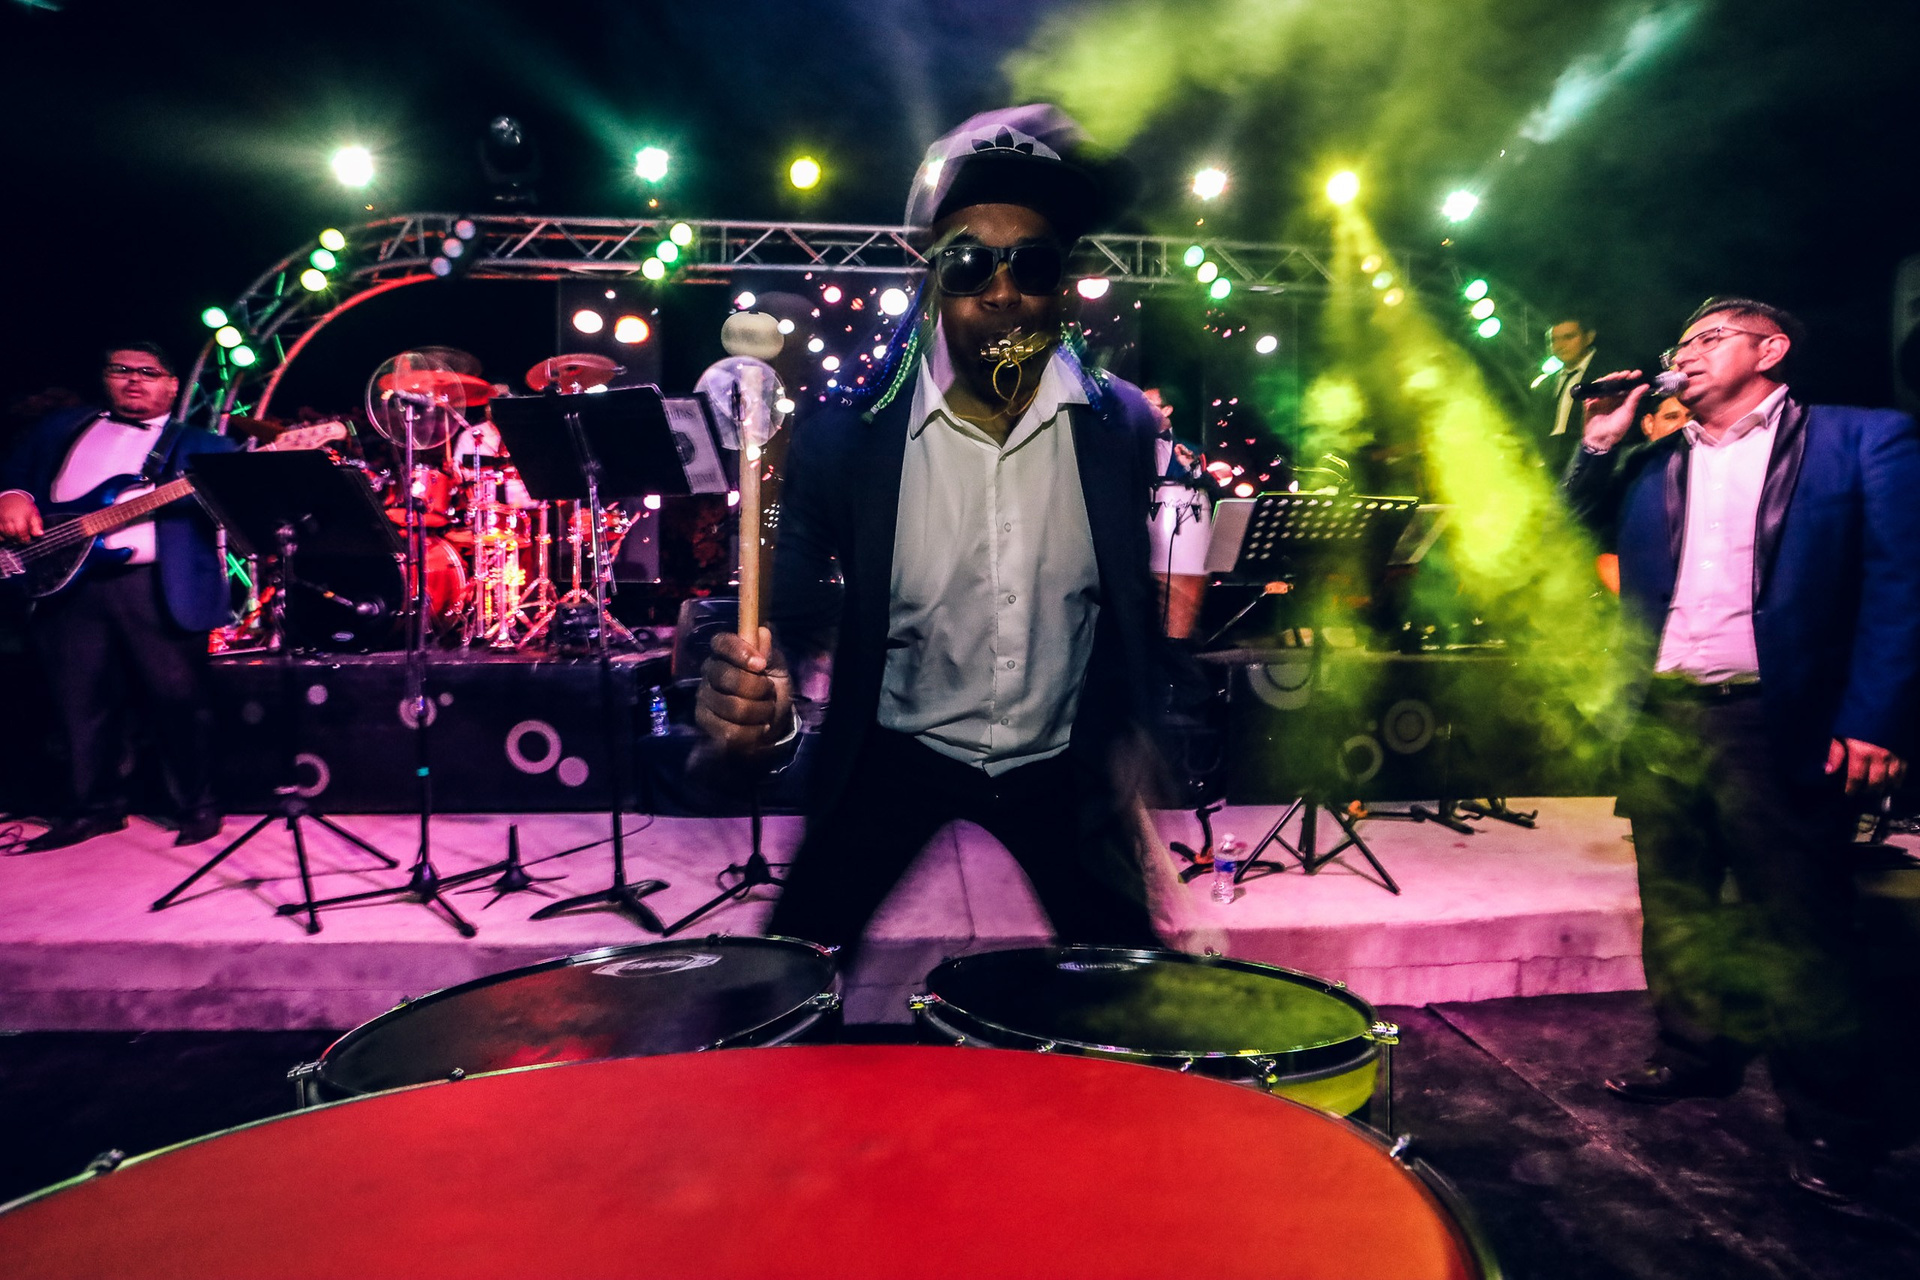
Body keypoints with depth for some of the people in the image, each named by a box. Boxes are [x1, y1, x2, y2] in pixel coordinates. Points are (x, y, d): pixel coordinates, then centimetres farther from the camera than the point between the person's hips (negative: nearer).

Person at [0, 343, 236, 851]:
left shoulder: (200, 445, 10)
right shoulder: (60, 428, 22)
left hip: (160, 587, -4)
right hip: (67, 581, 4)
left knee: (178, 696, -2)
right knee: (80, 700, 9)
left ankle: (197, 805, 11)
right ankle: (93, 804, 22)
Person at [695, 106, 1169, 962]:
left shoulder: (1122, 428, -10)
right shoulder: (847, 434, -15)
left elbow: (1139, 602, 1)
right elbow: (792, 607, -12)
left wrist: (1131, 734, -5)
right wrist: (753, 687, -32)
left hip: (1060, 763, 2)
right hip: (896, 752, -1)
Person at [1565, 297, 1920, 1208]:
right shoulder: (1652, 465, 15)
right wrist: (1596, 448, 7)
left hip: (1780, 723, -5)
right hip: (1662, 718, 5)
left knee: (1799, 925, 2)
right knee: (1674, 906, 14)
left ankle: (1830, 1120, 16)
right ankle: (1695, 1054, 31)